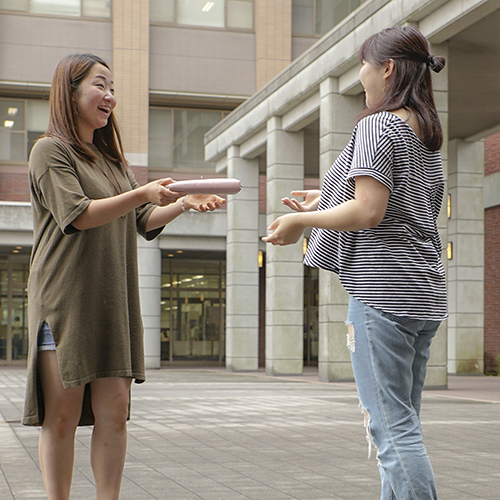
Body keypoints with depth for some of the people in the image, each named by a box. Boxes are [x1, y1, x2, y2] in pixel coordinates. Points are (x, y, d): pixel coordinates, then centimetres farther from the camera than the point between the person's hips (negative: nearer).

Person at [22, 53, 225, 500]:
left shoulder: (111, 158, 22)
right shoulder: (51, 151, 0)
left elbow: (144, 222, 15)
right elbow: (77, 214, -14)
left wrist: (184, 203, -4)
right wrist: (142, 193, -23)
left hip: (114, 301, 6)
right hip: (66, 298, -6)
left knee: (114, 411, 0)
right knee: (63, 413, -4)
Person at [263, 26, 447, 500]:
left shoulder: (379, 125, -8)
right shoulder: (428, 135, 19)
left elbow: (368, 212, -18)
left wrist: (301, 220, -5)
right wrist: (325, 202, 26)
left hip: (382, 291, -9)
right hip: (424, 293, 9)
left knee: (391, 426, -9)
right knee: (402, 423, 12)